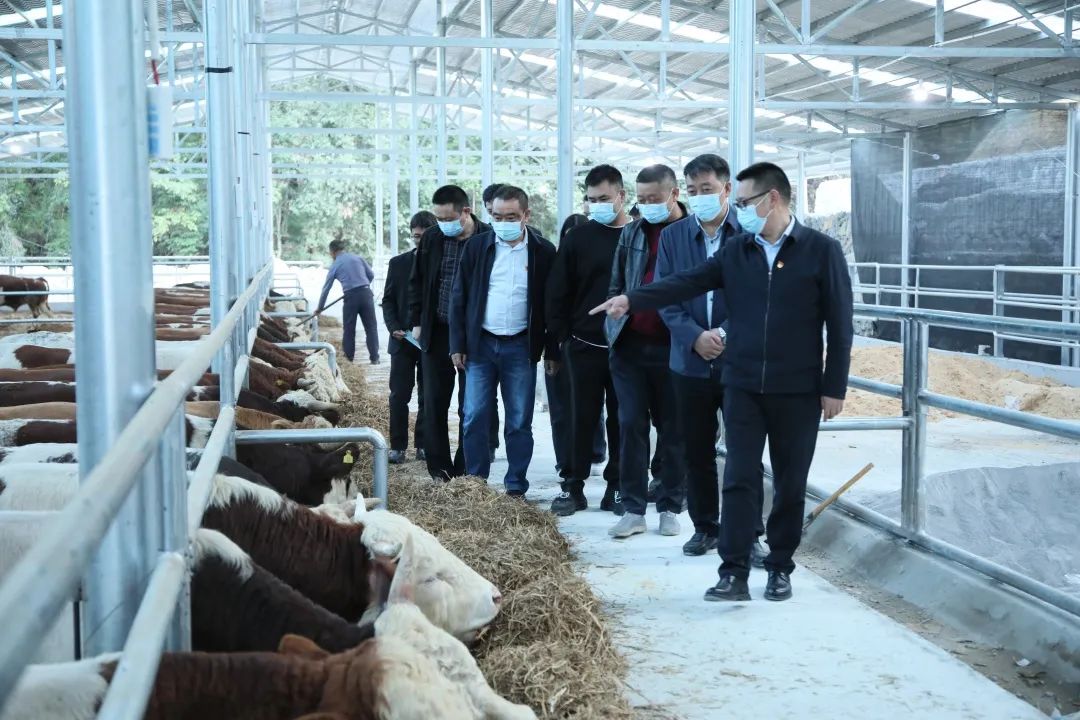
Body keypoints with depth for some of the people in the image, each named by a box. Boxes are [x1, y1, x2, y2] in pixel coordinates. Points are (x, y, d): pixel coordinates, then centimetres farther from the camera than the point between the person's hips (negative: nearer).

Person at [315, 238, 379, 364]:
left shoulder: (335, 265, 7)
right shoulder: (357, 258, 9)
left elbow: (326, 288, 11)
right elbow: (371, 275, 9)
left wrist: (319, 308, 20)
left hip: (350, 297, -1)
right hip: (366, 293, 1)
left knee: (349, 329, 12)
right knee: (371, 327, 6)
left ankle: (349, 357, 19)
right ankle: (374, 357, 5)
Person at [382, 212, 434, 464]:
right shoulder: (398, 263, 6)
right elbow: (388, 300, 7)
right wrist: (394, 328, -8)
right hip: (403, 340, 1)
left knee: (428, 397, 6)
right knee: (399, 396, 1)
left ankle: (423, 444, 14)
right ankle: (398, 446, 6)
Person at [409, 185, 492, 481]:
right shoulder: (432, 239, 4)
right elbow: (417, 282, 14)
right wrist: (417, 322, 9)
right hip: (436, 333, 4)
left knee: (470, 407, 4)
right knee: (435, 404, 6)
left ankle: (464, 470, 14)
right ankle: (439, 470, 15)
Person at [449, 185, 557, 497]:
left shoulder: (543, 252, 0)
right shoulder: (476, 246, 3)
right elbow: (459, 298, 5)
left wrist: (552, 351, 0)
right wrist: (458, 345, 0)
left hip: (521, 347, -1)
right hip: (481, 344, 1)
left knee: (519, 422, 4)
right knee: (475, 420, 1)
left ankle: (516, 487, 13)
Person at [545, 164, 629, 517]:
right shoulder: (578, 238, 2)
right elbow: (558, 292, 4)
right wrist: (562, 336, -1)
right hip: (585, 346, 0)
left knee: (621, 419, 8)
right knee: (582, 419, 5)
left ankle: (616, 488, 17)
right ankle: (573, 487, 13)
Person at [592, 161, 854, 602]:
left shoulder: (821, 250, -3)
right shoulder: (735, 252, 6)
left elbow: (839, 324, -4)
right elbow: (686, 283, -3)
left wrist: (834, 387, -6)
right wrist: (632, 300, -17)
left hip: (798, 389, -2)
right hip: (742, 385, 2)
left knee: (790, 484, 8)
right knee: (739, 479, -2)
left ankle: (780, 569, 21)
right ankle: (734, 574, 0)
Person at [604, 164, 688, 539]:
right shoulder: (631, 233, 9)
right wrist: (613, 328, 8)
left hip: (672, 348, -3)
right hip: (630, 346, 4)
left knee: (673, 430, 7)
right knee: (630, 426, 3)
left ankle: (670, 508, 18)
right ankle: (633, 509, 10)